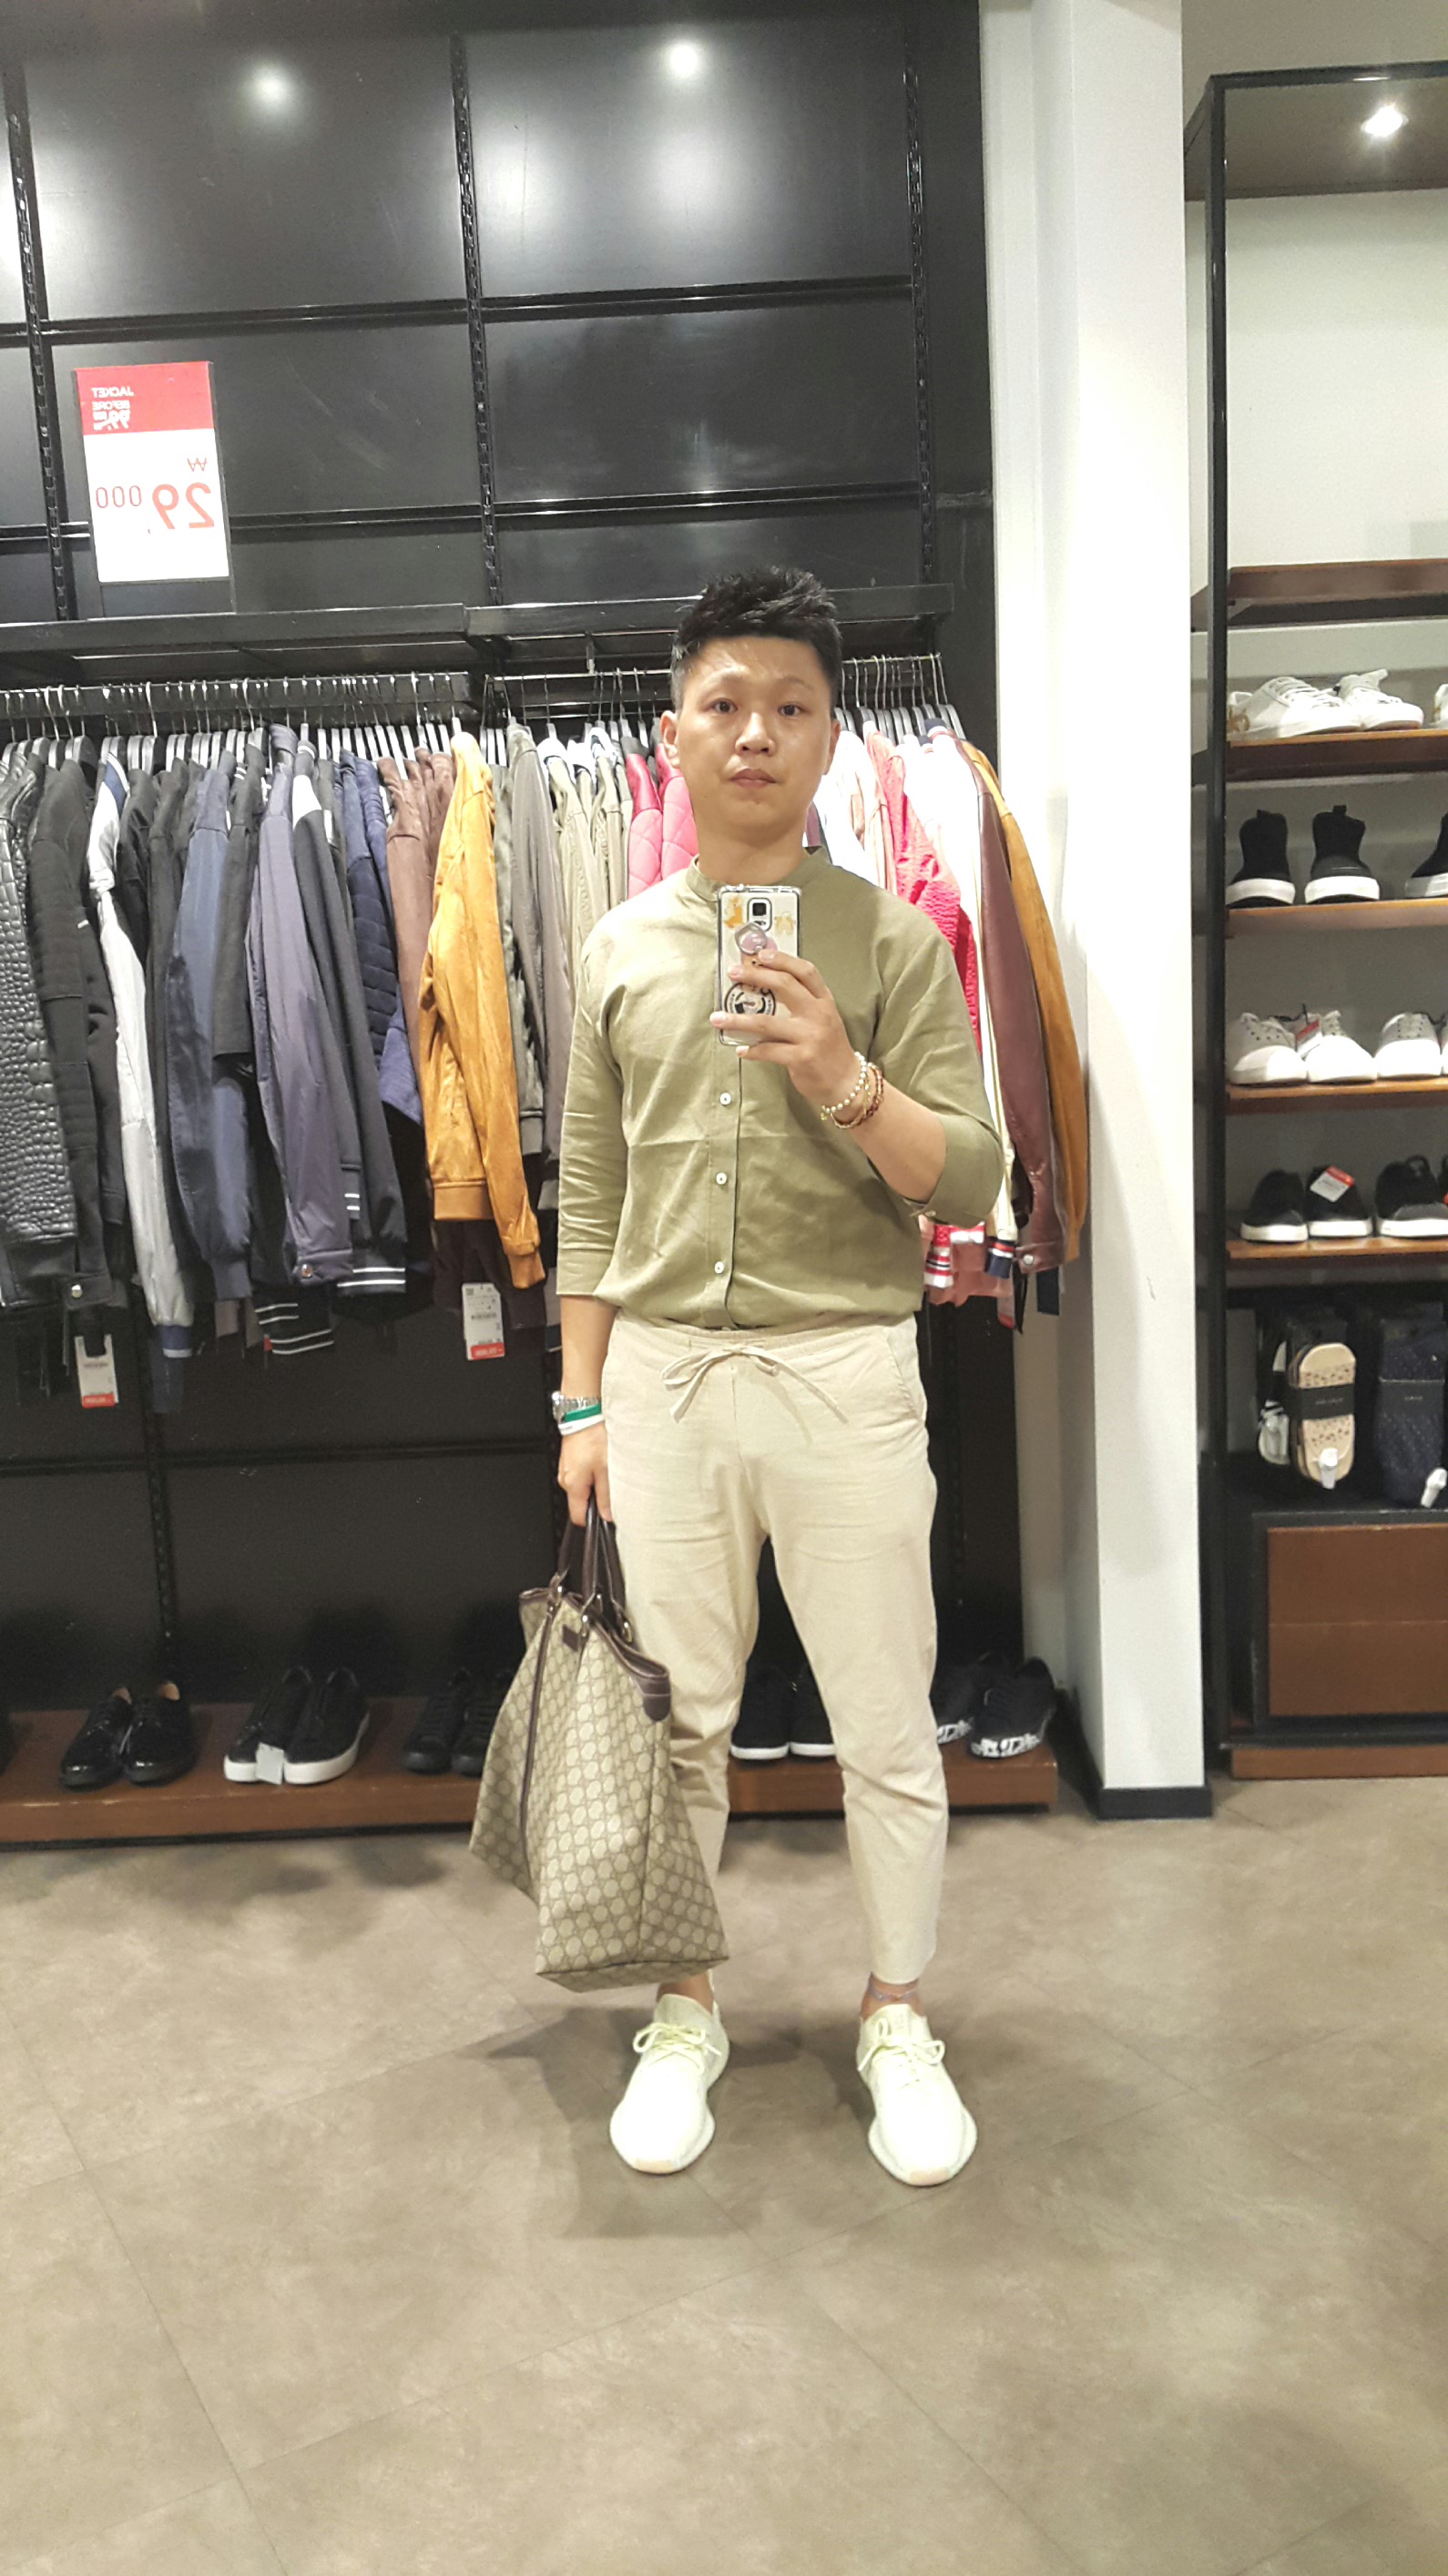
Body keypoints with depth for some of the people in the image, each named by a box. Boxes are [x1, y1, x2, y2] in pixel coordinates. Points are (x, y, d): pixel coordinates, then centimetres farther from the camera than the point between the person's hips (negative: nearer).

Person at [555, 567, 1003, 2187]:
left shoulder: (891, 940, -2)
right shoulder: (621, 951, 6)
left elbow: (971, 1189, -5)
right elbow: (591, 1197, 9)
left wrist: (848, 1081, -22)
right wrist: (582, 1402, 7)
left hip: (845, 1374, -2)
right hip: (664, 1374, 2)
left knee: (886, 1728, 9)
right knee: (681, 1720, 13)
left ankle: (898, 2019, 30)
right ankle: (686, 2013, 33)